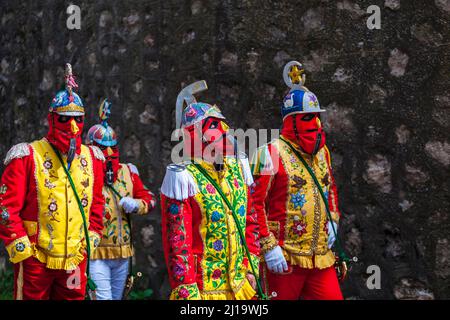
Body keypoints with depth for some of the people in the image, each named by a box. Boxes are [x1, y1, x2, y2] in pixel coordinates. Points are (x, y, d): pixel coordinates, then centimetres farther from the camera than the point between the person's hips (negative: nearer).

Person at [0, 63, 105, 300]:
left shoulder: (91, 158, 9)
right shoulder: (27, 157, -7)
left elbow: (97, 203, 17)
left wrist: (90, 241, 9)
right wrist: (22, 250, -12)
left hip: (75, 260, 5)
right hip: (35, 260, -5)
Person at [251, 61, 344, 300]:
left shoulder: (322, 152, 13)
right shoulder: (271, 154, -11)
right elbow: (256, 203, -14)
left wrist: (333, 220, 11)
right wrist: (269, 247, -17)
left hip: (321, 256, 7)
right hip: (284, 259, -6)